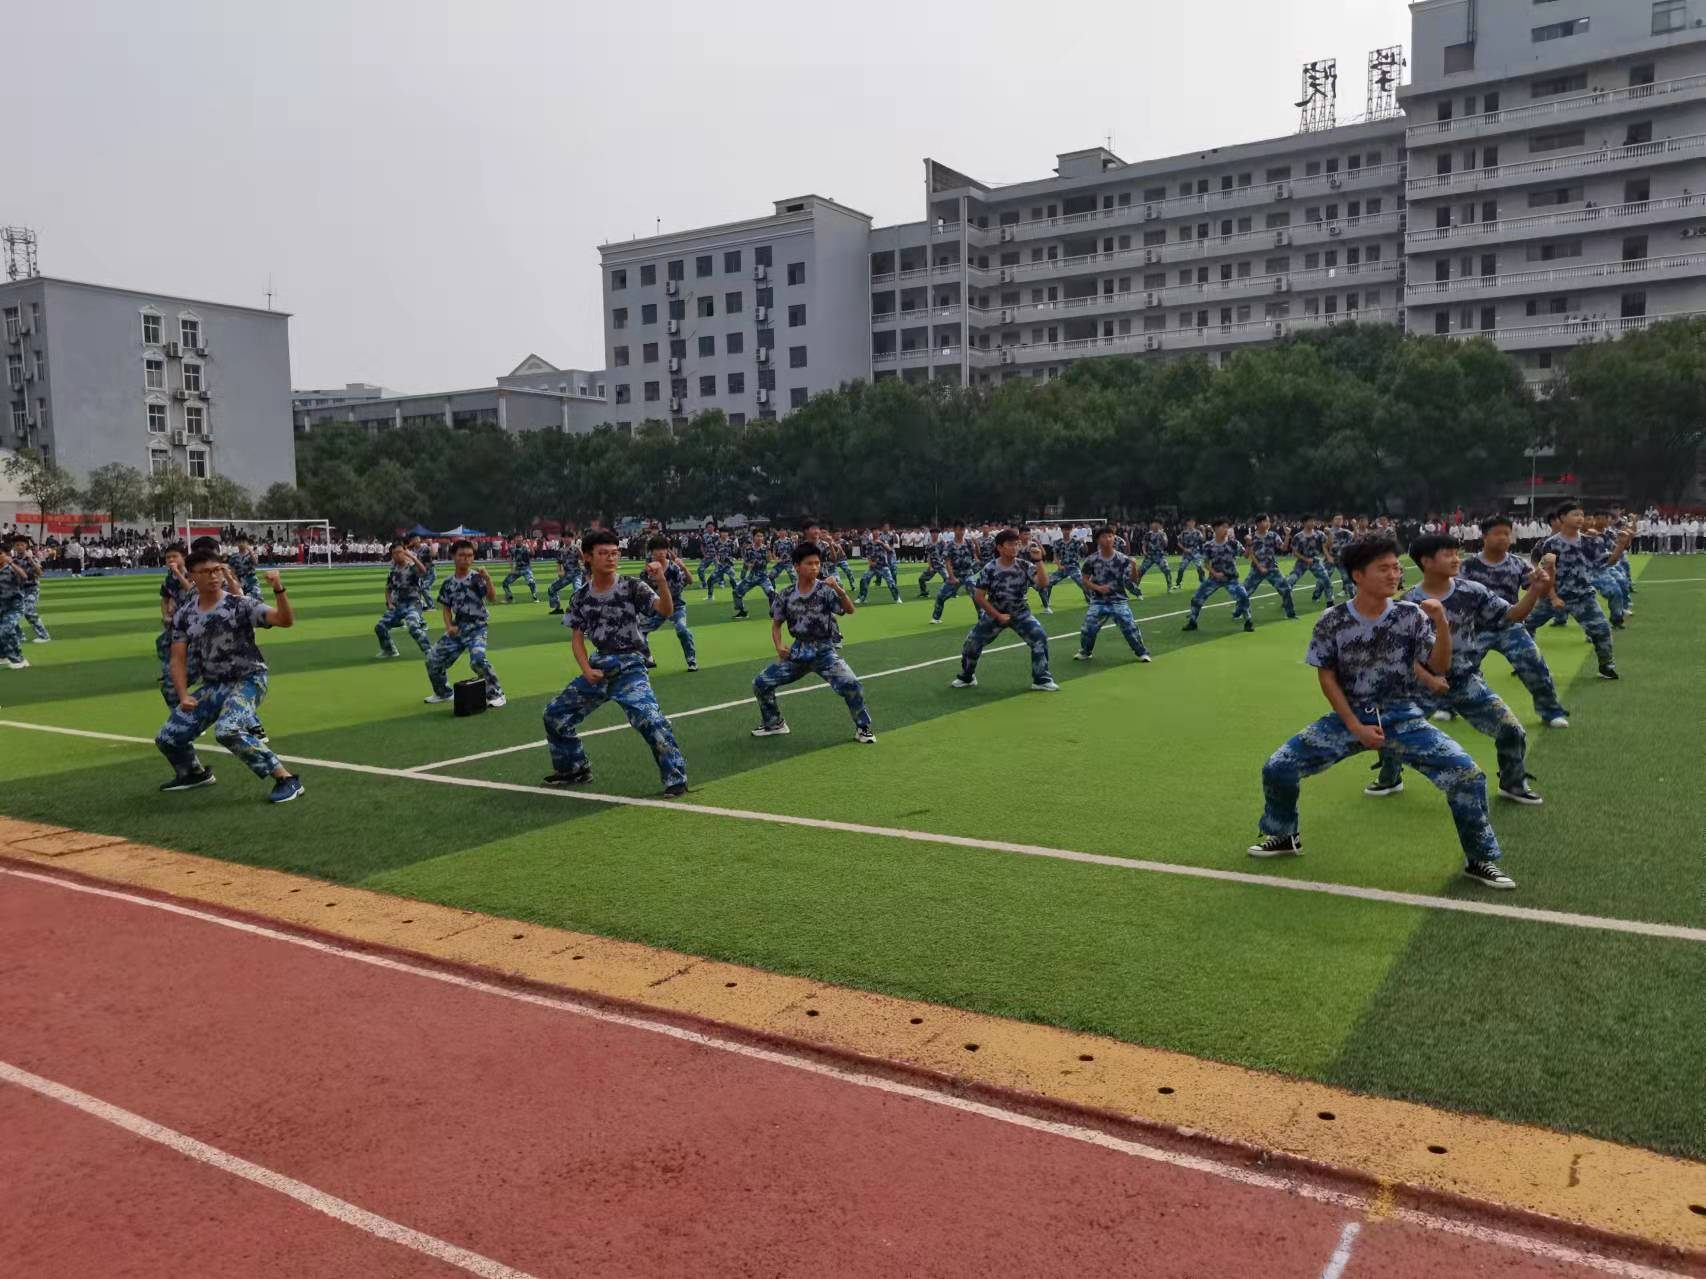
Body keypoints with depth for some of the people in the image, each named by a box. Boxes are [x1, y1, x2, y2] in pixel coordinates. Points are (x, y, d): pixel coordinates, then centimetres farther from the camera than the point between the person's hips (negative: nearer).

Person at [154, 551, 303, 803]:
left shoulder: (240, 604, -14)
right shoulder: (183, 615, 1)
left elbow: (286, 620, -27)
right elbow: (178, 659, 4)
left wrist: (278, 590, -43)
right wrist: (183, 696, -9)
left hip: (248, 681, -6)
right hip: (212, 685, 6)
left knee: (227, 730, -33)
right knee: (167, 738, 8)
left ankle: (286, 779, -25)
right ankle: (195, 773, 42)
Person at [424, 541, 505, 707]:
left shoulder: (477, 578, -10)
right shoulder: (448, 583, 4)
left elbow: (492, 598, -22)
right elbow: (446, 608, 11)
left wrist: (488, 579, -36)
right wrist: (449, 626, -5)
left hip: (477, 628, -6)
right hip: (457, 628, 6)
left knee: (477, 659, -30)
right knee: (433, 661, 10)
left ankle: (495, 693, -11)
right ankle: (443, 692, 35)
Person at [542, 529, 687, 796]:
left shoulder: (632, 587, -9)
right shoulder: (581, 596, 3)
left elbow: (666, 611, -22)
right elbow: (577, 638, 7)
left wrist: (661, 581, -39)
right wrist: (586, 669, -8)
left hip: (629, 666, -5)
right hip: (598, 667, 6)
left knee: (648, 718, -27)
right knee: (555, 714, 12)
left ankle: (676, 778, -14)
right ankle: (574, 768, 33)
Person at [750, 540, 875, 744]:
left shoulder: (826, 590, -12)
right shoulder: (785, 596, -3)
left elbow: (850, 610, -24)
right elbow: (777, 623, 11)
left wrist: (838, 589, -39)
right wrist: (778, 646, -6)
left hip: (825, 650, -4)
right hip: (798, 651, 4)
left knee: (850, 684, -26)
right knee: (761, 683, 1)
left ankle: (863, 728, -2)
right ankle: (774, 724, 26)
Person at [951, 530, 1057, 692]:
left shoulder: (1025, 566, -12)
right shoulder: (990, 569, -14)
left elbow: (1043, 583, -25)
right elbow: (979, 596, -10)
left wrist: (1038, 561, -36)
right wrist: (998, 616, -13)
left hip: (1020, 614, 0)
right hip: (994, 613, 0)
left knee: (1040, 637, -21)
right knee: (972, 641, -2)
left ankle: (1042, 680, -8)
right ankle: (966, 678, 24)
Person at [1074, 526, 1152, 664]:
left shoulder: (1122, 559, -6)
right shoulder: (1091, 560, -6)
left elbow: (1133, 579, -8)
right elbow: (1085, 580, 1)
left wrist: (1134, 567, -28)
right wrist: (1097, 587, -16)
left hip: (1118, 600, 0)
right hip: (1098, 601, 1)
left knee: (1129, 626, -9)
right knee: (1088, 628, -4)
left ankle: (1142, 652, 11)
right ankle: (1085, 651, 23)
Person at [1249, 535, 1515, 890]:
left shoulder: (1411, 614, -8)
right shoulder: (1332, 621, -9)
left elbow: (1439, 667, -7)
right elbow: (1326, 677, -3)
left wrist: (1441, 624, -24)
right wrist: (1356, 726, -10)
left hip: (1403, 717, 0)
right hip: (1349, 716, 0)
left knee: (1467, 775, -18)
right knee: (1277, 768, -9)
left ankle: (1480, 860, 6)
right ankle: (1284, 836, 21)